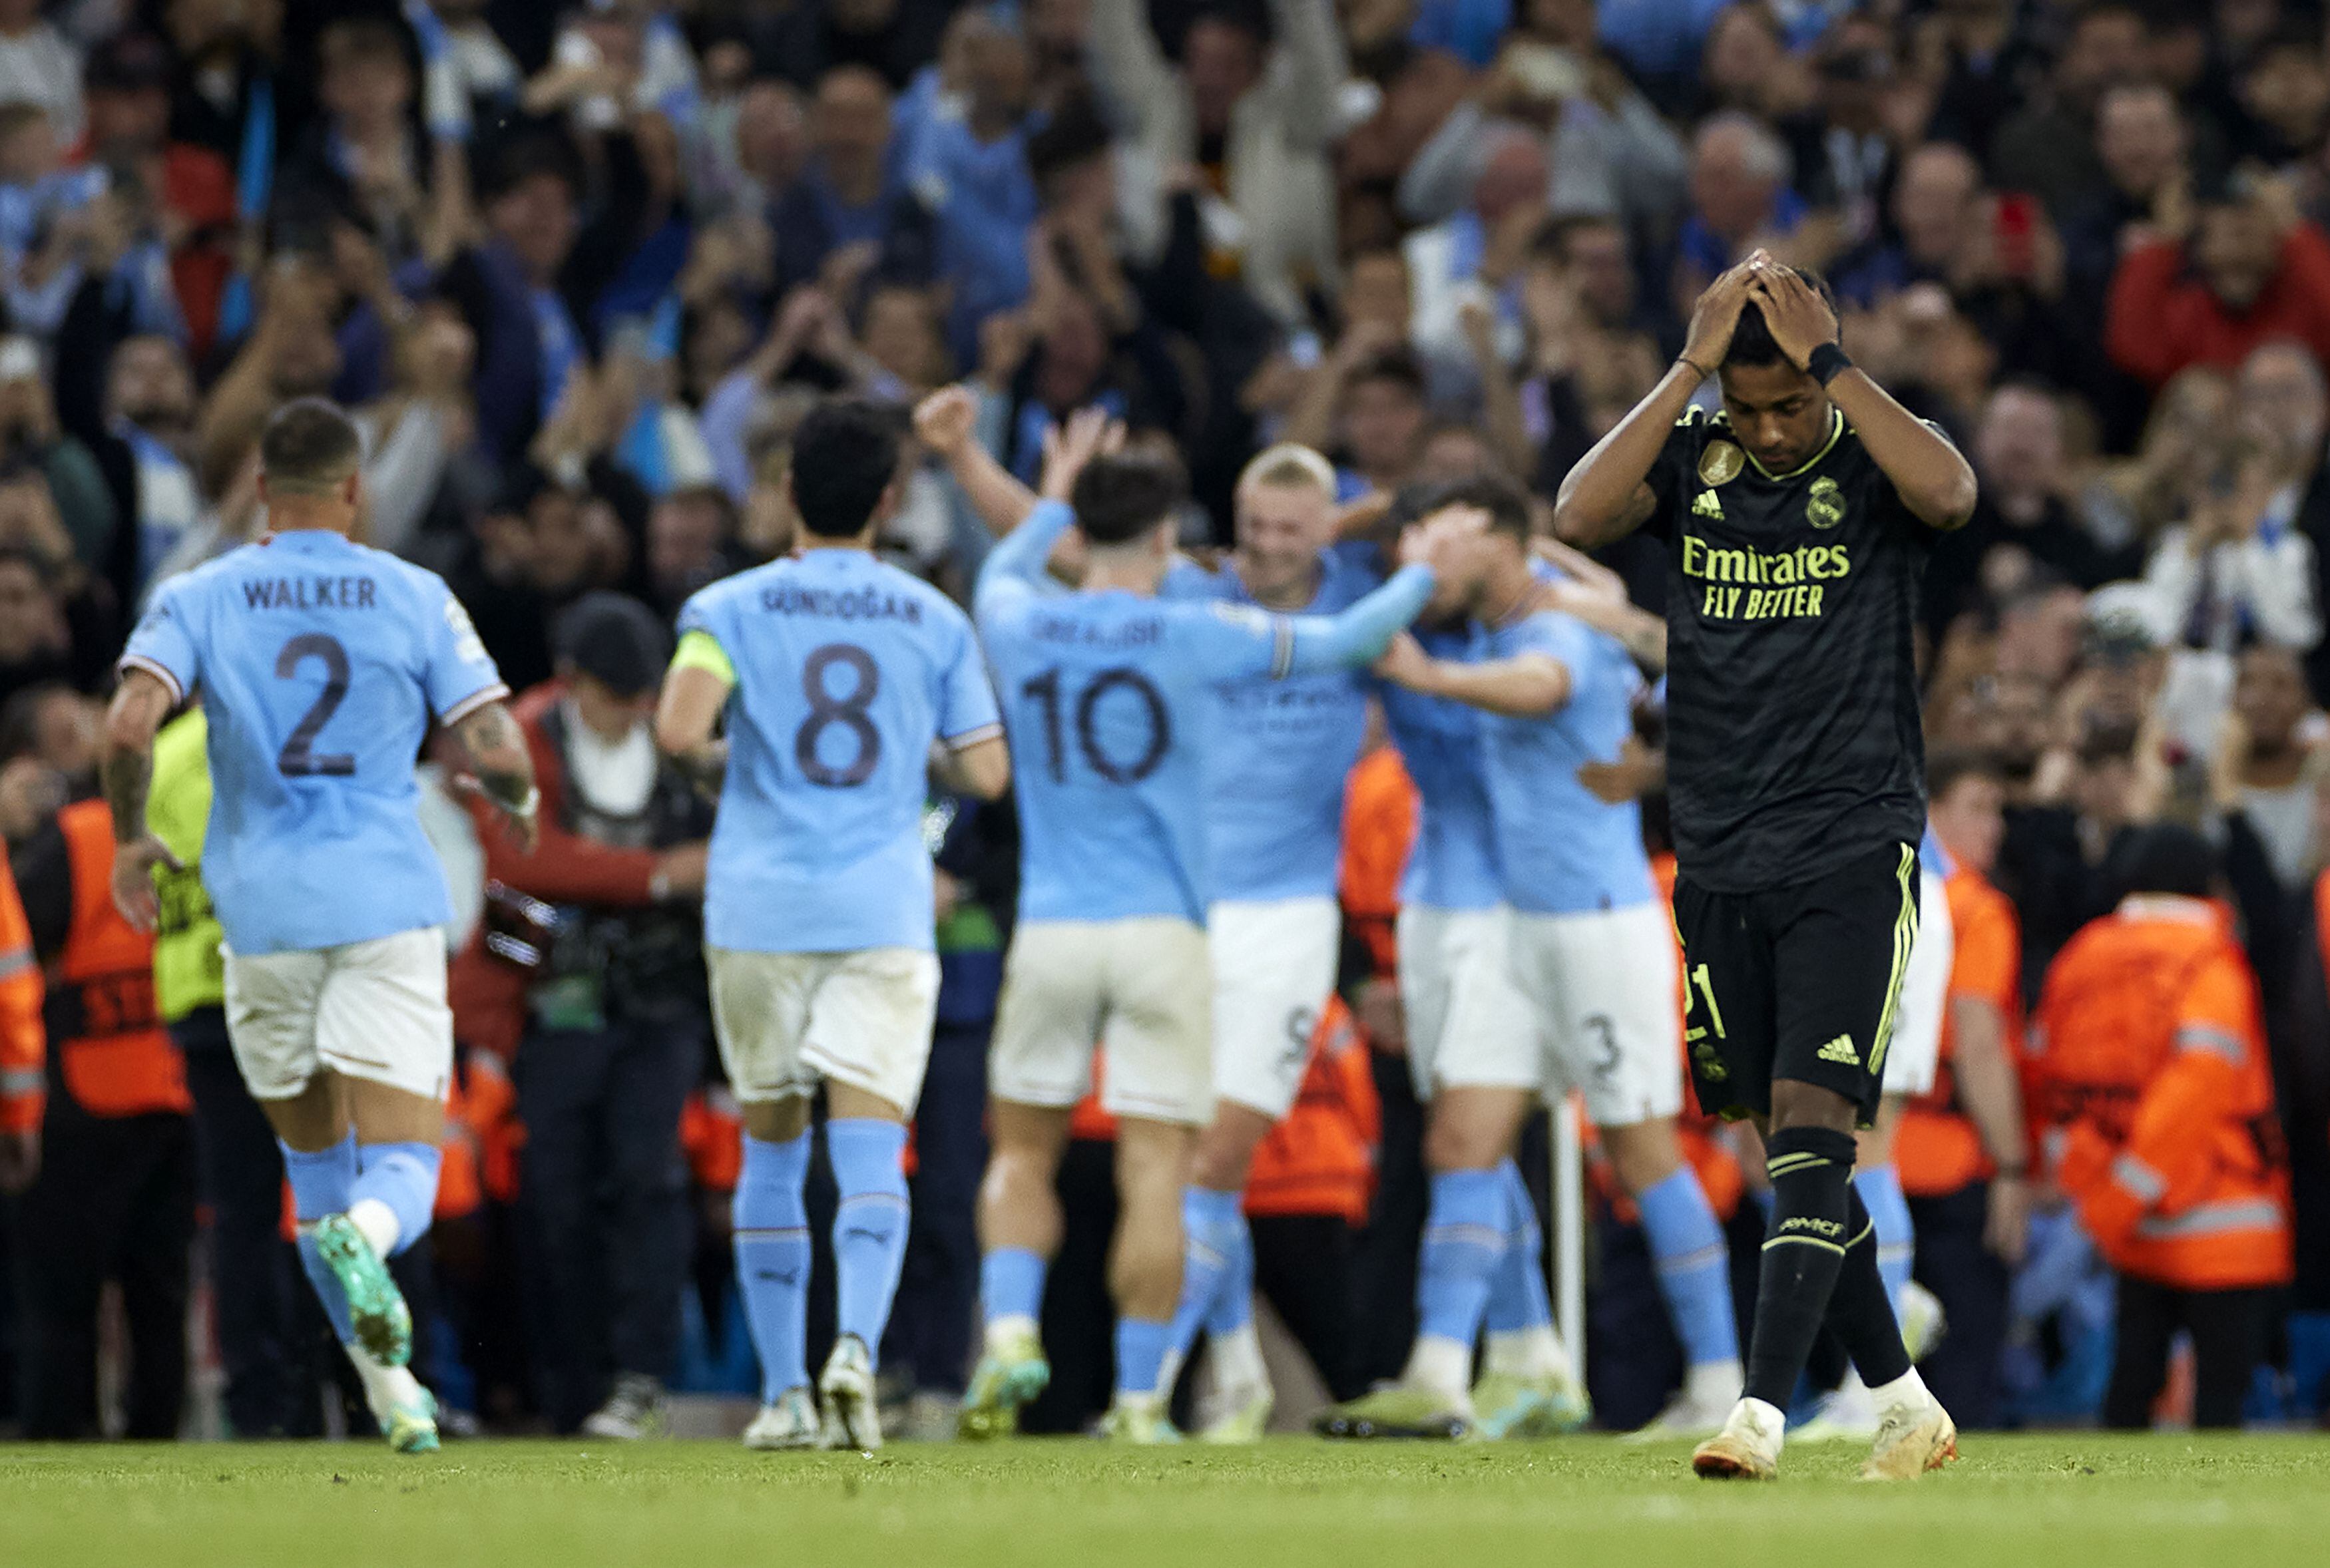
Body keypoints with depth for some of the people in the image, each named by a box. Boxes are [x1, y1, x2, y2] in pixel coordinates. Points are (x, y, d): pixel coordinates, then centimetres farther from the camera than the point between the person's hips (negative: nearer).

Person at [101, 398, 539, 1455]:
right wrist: (518, 801, 19)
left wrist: (129, 838, 4)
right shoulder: (415, 598, 2)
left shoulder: (197, 599, 2)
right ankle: (361, 1244, -41)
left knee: (314, 1161, 19)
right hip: (387, 902, -2)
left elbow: (128, 725, -13)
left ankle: (388, 1385, 21)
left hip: (263, 911, 2)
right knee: (402, 1165, -5)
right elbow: (494, 751, -4)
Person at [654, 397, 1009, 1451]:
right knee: (870, 1152, -7)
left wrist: (714, 759, 8)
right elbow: (986, 772, 7)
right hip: (884, 916, 0)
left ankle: (784, 1393, 14)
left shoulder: (729, 610, 1)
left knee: (771, 1152, 13)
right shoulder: (934, 621, 7)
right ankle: (855, 1346, -31)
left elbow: (679, 730, -15)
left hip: (758, 913, 0)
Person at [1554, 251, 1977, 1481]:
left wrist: (1824, 360, -22)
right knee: (1790, 1152, 9)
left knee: (1811, 1129, -15)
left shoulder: (1870, 464, -3)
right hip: (1719, 861, 4)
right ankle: (1903, 1406, 20)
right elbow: (1579, 516, -16)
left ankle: (1763, 1410, -20)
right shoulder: (1687, 459, 4)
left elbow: (1949, 493, -27)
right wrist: (1691, 366, -18)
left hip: (1852, 856, -4)